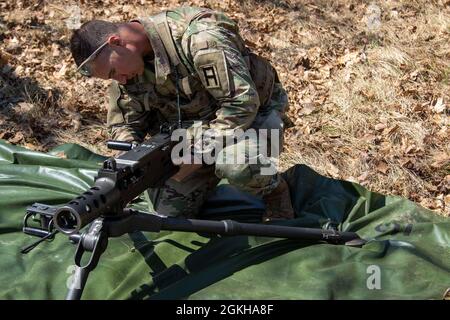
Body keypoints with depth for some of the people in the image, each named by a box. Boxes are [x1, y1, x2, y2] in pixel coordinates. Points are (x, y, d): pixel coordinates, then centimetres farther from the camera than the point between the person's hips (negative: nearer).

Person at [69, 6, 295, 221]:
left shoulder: (198, 37, -33)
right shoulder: (126, 65, -9)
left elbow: (242, 103, -32)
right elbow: (124, 123, -1)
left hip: (253, 113, -6)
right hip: (196, 129, 6)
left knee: (238, 166, -39)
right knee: (168, 211, 1)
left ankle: (275, 191, -5)